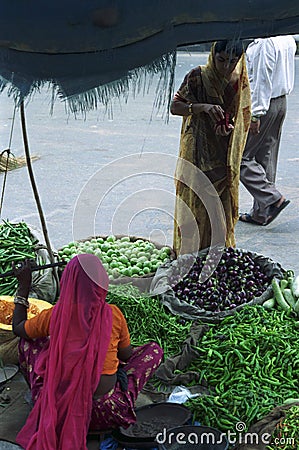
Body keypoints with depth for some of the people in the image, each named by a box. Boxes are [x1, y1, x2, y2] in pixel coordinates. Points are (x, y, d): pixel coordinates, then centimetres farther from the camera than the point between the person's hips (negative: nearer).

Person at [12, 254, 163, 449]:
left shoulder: (53, 316, -10)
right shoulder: (113, 314, -11)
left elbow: (18, 327, 11)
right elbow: (126, 356, 5)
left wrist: (24, 286, 18)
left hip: (60, 409, 1)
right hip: (107, 412, -1)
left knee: (28, 341, 21)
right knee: (154, 349, 17)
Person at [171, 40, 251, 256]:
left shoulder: (240, 82, 2)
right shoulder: (198, 77, -8)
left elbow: (244, 119, 8)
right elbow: (175, 106, -9)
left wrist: (230, 127, -14)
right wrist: (202, 107, -24)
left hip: (226, 155, 3)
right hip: (197, 154, -3)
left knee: (224, 206, 8)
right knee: (195, 204, -1)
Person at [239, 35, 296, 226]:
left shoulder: (266, 42, -19)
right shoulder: (288, 39, 10)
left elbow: (263, 80, -21)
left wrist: (255, 115, -19)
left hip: (262, 104, -10)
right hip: (281, 102, 10)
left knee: (240, 156, 0)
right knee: (267, 158, 12)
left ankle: (273, 198, -5)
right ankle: (261, 213, 17)